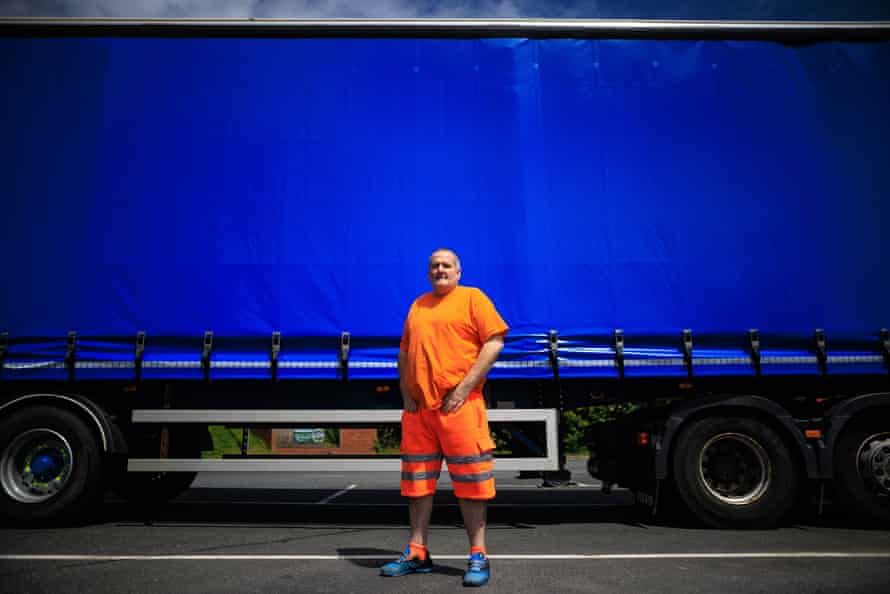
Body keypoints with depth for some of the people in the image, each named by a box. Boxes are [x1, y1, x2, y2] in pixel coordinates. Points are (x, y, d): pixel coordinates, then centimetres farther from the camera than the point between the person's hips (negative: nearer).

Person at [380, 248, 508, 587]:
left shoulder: (472, 298, 2)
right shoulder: (418, 305, 18)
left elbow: (494, 343, -7)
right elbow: (404, 352, 22)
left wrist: (464, 388, -13)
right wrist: (405, 391, 7)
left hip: (458, 405, -5)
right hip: (418, 407, 6)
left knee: (469, 482, -1)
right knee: (417, 482, 11)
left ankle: (478, 557, 10)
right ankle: (417, 554, 22)